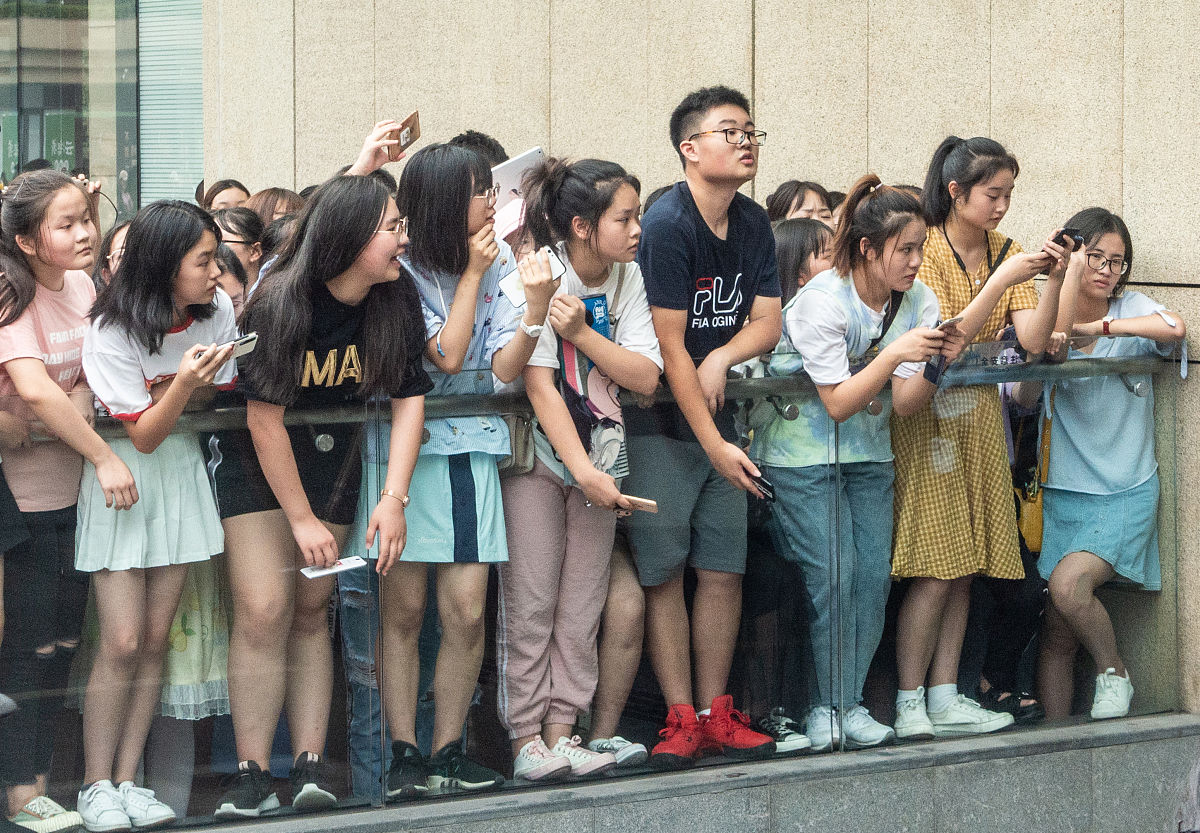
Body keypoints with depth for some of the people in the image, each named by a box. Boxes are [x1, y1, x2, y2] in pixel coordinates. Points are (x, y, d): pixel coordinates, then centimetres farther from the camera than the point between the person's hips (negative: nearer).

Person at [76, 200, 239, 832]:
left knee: (155, 640, 3)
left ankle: (127, 781, 8)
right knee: (122, 643, -10)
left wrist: (192, 386, -13)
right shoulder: (113, 331, -20)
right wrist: (183, 384, -34)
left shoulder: (217, 308, -6)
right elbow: (143, 435, -17)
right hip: (123, 472, -4)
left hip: (182, 469, 5)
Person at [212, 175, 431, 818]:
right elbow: (265, 419, -19)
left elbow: (409, 398, -7)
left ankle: (310, 765, 4)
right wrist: (302, 518, -16)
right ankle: (252, 776, -8)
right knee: (263, 611, -12)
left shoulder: (396, 301, -10)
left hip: (331, 456, 4)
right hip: (257, 459, -4)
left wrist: (393, 497, -17)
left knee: (311, 609, 4)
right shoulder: (281, 304, -24)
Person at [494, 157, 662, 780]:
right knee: (530, 601, -5)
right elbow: (540, 386, -18)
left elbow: (646, 377, -5)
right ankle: (526, 736, 1)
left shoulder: (627, 278, 2)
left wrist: (582, 333, -18)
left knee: (582, 601, 4)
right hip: (538, 451, -5)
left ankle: (562, 729, 10)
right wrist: (583, 472, -23)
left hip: (598, 452, 5)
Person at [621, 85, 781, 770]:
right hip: (661, 424, -6)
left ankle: (716, 713, 13)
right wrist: (713, 444, -18)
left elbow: (767, 322, 6)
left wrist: (721, 359, -16)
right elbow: (669, 346, -17)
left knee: (725, 570, 5)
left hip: (722, 418, 6)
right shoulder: (667, 224, -15)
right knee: (665, 572, -4)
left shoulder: (753, 224, 7)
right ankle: (681, 719, 1)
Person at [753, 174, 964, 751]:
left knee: (873, 574, -3)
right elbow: (839, 403, -23)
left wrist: (937, 364, -26)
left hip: (868, 452, 6)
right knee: (831, 576, -12)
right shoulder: (821, 301, -21)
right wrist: (895, 354, -31)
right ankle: (828, 707, 1)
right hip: (802, 449, -5)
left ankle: (851, 703, 7)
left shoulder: (917, 302, -5)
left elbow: (903, 402, -8)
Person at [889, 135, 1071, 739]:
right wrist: (999, 283, -25)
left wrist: (1053, 282, -16)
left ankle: (944, 697, 10)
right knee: (935, 567, -9)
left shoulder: (1006, 253, 7)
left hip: (979, 416, 6)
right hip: (926, 416, -6)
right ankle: (910, 704, -3)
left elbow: (1033, 342, -2)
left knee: (964, 566, 5)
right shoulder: (925, 250, -10)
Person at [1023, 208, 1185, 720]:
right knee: (1057, 633, 2)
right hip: (1065, 492, 2)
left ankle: (1114, 676, 1)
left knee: (1068, 584, -24)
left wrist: (1094, 327, -15)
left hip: (1126, 493, -2)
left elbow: (1174, 328, -23)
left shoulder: (1131, 309, 0)